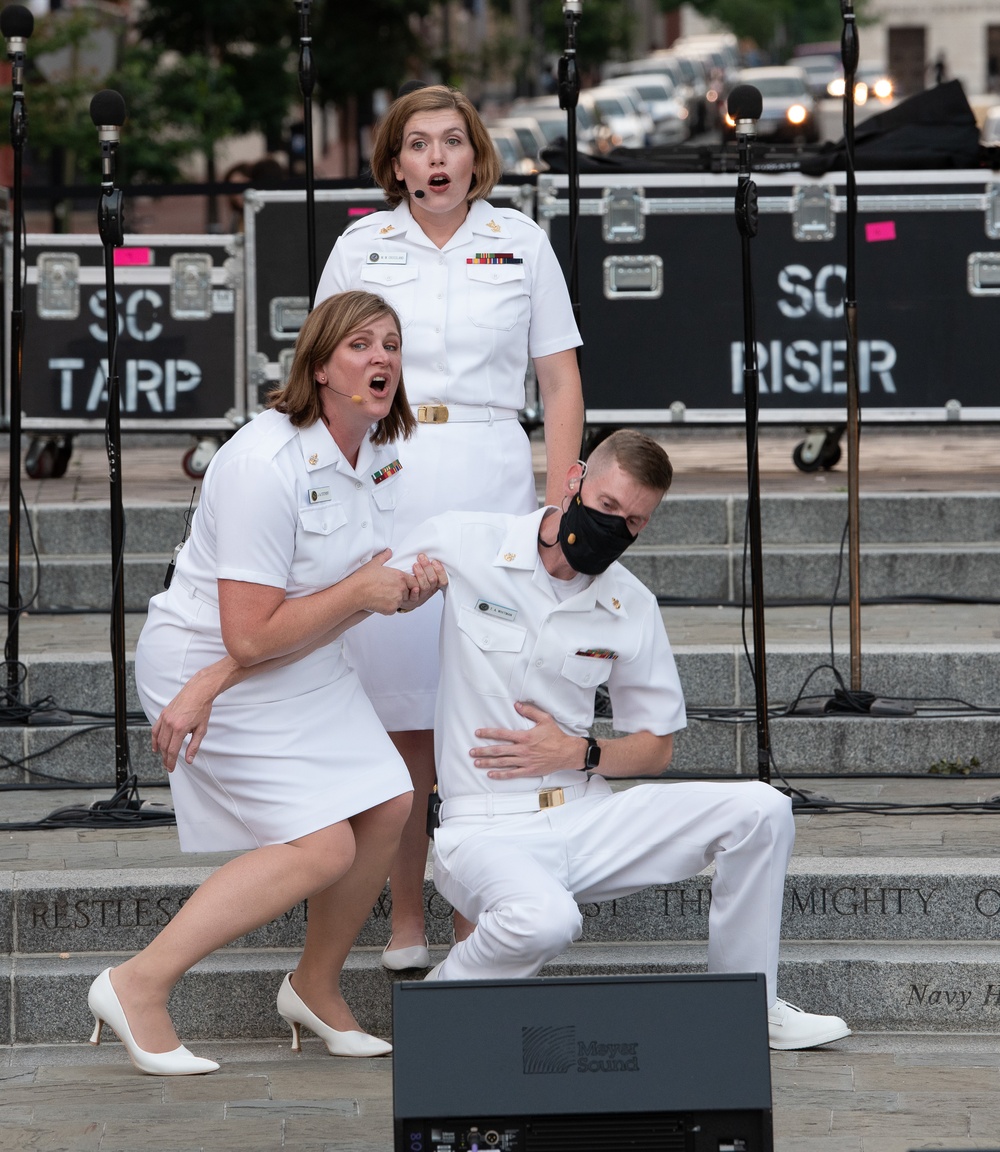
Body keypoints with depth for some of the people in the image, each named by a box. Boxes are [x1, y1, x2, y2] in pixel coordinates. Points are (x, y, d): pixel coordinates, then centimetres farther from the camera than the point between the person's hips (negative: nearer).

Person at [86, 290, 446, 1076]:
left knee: (387, 806, 2)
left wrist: (403, 584, -5)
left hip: (306, 664, 9)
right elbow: (250, 636, -28)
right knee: (321, 846, -15)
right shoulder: (266, 466, -28)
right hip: (210, 669, -9)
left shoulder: (379, 452, 1)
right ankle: (138, 987, -10)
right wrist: (363, 591, -22)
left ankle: (317, 987, 23)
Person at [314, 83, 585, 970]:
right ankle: (405, 922, 7)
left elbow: (561, 383, 9)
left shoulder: (520, 244, 8)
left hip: (490, 487, 0)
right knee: (399, 712, -1)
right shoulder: (360, 249, 9)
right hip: (382, 487, 0)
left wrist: (560, 504, -1)